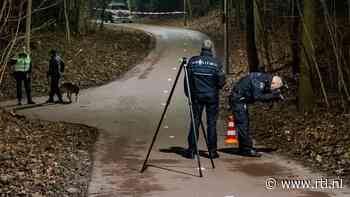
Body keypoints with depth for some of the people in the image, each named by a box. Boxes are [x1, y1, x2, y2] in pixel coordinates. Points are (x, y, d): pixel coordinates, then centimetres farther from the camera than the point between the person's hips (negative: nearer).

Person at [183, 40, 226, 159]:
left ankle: (191, 150, 5)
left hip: (196, 95, 1)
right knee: (212, 123, 5)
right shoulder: (216, 63, -6)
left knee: (195, 122, 6)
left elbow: (187, 79, 1)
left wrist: (188, 94, 11)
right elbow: (221, 81, -6)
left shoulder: (192, 61, -2)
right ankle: (212, 150, 6)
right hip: (212, 96, -1)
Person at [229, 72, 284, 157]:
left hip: (241, 100, 11)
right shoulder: (259, 81, -23)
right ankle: (247, 149, -9)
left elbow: (263, 95, 12)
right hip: (238, 99, -11)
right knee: (243, 124, -10)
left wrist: (276, 96, -3)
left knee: (245, 123, 14)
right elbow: (258, 97, -30)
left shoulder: (265, 80, 7)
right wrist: (274, 95, -26)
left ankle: (243, 148, 21)